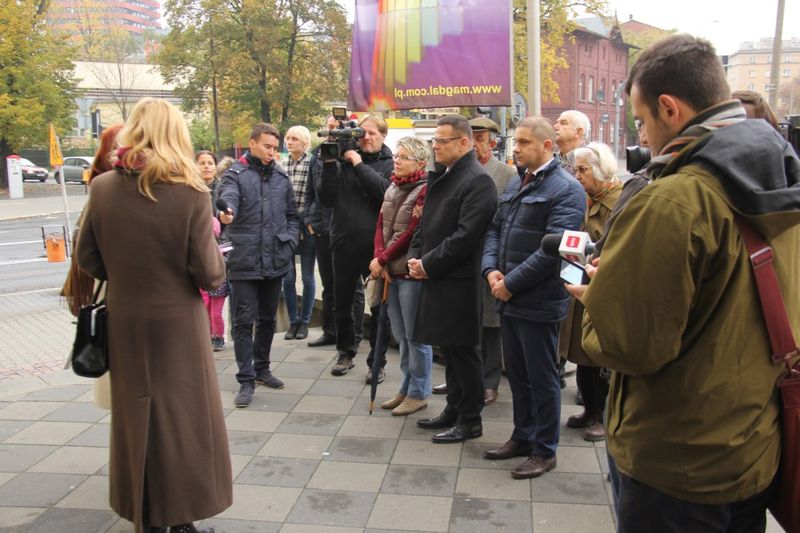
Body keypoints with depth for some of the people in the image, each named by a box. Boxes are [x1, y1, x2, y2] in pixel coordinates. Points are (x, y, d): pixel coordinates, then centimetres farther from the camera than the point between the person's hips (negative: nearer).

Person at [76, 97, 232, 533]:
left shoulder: (102, 187, -5)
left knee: (135, 416, 17)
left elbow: (87, 259, 3)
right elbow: (209, 274, -14)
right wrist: (214, 247, 6)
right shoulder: (189, 192, -16)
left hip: (124, 322, 4)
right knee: (183, 416, 11)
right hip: (178, 321, -3)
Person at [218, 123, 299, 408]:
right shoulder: (235, 174, -4)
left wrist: (289, 243, 0)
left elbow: (292, 215, 15)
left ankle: (261, 368, 32)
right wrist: (225, 212, -48)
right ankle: (246, 380, 8)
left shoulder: (281, 177, 9)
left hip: (275, 262, 5)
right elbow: (227, 196, -26)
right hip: (244, 262, -4)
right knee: (244, 321, 0)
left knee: (268, 319, 16)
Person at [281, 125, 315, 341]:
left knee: (307, 277, 6)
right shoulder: (281, 164, 8)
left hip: (306, 227, -3)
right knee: (288, 277, 6)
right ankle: (293, 321, 19)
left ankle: (304, 322, 18)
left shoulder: (312, 164, -4)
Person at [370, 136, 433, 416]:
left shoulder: (425, 191, -13)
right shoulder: (392, 189, 13)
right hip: (390, 272, 8)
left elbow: (413, 233, -17)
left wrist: (382, 259, -12)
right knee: (401, 335, 16)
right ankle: (407, 388, 29)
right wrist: (379, 260, -5)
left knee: (415, 336, 3)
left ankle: (418, 394, 16)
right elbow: (381, 226, 10)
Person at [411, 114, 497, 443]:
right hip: (436, 279, 9)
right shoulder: (441, 177, 16)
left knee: (463, 351, 1)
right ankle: (454, 410, 30)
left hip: (459, 282, -9)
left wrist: (428, 264, -15)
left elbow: (466, 236, -20)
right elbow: (427, 222, 20)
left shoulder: (477, 180, -13)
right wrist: (414, 257, 5)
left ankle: (470, 421, 15)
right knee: (448, 349, 17)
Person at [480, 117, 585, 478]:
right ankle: (522, 437, 35)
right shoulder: (515, 183, 14)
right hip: (508, 299, 8)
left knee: (541, 378, 6)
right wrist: (490, 269, -3)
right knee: (516, 374, 18)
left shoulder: (566, 189, -13)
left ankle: (544, 450, 21)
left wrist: (511, 283, -18)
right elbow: (494, 229, 14)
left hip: (538, 302, -8)